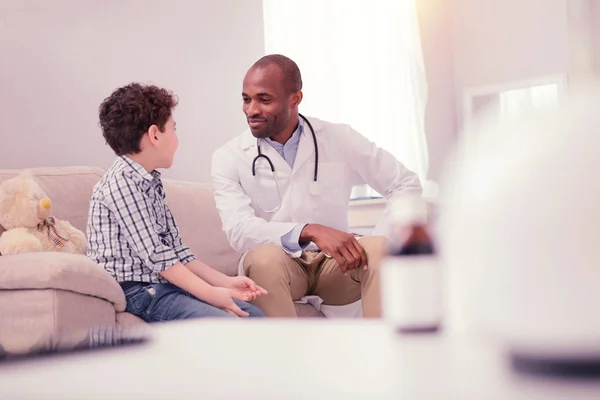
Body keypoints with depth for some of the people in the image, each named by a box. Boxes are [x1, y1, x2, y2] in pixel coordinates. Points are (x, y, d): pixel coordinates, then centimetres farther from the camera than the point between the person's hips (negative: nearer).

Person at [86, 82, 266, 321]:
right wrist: (210, 293, -20)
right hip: (136, 292, -10)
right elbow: (154, 255, -19)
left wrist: (224, 282, 5)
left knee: (253, 315, 2)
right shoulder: (121, 182, -14)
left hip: (165, 284, 10)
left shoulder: (151, 182, 15)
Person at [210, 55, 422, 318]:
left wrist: (379, 244, -16)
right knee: (263, 257, -36)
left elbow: (406, 183, 1)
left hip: (334, 264, 1)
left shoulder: (339, 139, -2)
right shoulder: (228, 157, -5)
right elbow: (239, 230, -20)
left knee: (380, 250, -30)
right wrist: (310, 232, -35)